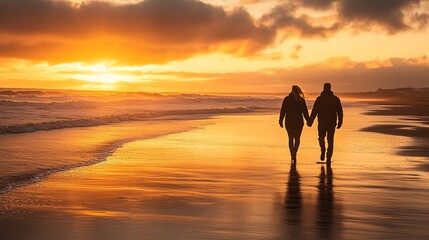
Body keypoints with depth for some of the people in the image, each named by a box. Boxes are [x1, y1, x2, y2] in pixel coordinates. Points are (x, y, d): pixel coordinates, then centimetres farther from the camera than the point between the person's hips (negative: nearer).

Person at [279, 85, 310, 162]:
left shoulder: (286, 99, -2)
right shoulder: (302, 100, -3)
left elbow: (283, 111, -4)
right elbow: (305, 112, -2)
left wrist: (281, 121, 2)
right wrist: (308, 121, 7)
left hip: (289, 122, 1)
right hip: (298, 122, 0)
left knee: (291, 138, 11)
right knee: (297, 138, 10)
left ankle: (292, 155, 4)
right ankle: (294, 153, -11)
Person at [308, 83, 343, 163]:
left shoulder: (319, 99, -5)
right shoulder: (336, 99, 2)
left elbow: (314, 111, -8)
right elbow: (340, 112, 2)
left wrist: (310, 121, -1)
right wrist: (340, 122, 11)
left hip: (322, 122, -1)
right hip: (332, 123, 2)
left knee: (321, 137, 19)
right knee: (330, 140, 9)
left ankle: (323, 149, -7)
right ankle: (328, 158, 4)